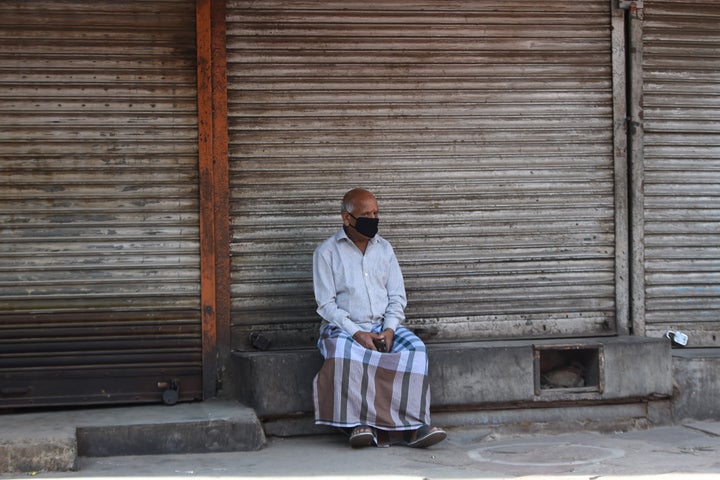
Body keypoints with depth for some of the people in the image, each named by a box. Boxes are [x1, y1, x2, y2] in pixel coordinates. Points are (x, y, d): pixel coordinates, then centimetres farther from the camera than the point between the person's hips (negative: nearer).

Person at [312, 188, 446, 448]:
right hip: (343, 328, -4)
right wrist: (357, 333, -19)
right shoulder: (326, 252, 0)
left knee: (415, 348, -26)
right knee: (345, 355, -38)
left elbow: (397, 297, 10)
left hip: (383, 326, 4)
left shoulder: (384, 248, 13)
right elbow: (326, 304, -6)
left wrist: (390, 329, -10)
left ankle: (412, 425, -29)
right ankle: (361, 423, -32)